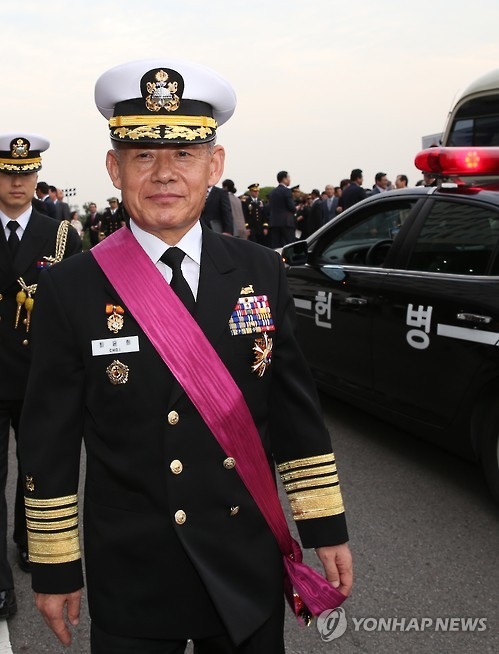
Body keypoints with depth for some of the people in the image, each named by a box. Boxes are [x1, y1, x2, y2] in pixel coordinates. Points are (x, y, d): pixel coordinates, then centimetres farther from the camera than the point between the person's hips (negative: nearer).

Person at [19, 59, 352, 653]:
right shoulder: (71, 289, -10)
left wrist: (326, 527, 3)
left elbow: (296, 410, 1)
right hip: (131, 583, -2)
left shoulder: (262, 272, -3)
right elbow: (49, 442, -6)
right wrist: (54, 568, -1)